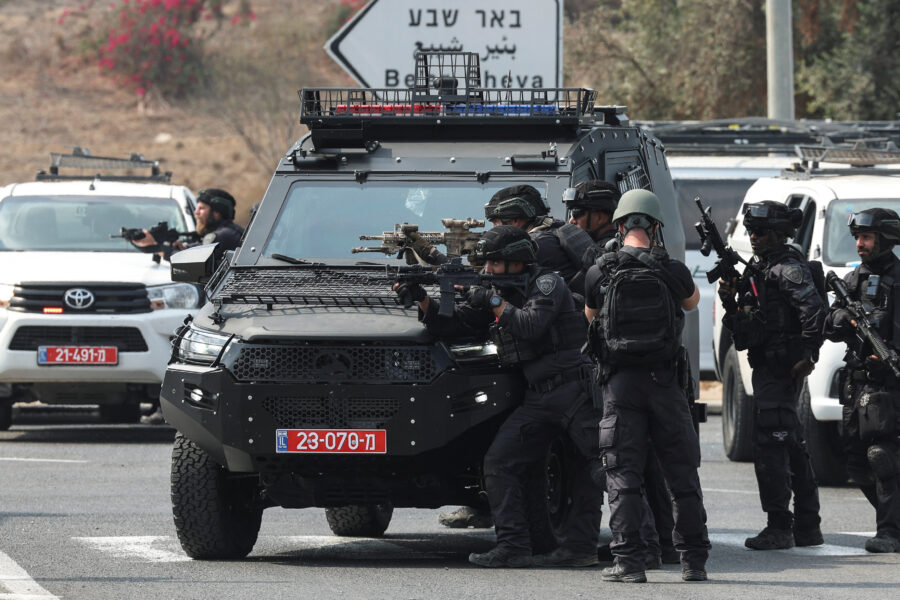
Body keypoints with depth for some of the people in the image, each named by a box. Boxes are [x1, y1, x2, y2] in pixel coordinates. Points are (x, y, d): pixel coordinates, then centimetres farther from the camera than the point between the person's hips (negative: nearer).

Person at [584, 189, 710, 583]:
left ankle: (629, 561, -7)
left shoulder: (601, 273, -2)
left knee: (623, 475, 0)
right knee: (682, 473, 9)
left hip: (620, 383, -1)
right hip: (664, 380, 1)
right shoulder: (672, 271, -2)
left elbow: (590, 317, 16)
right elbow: (692, 301, 21)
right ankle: (694, 560, 11)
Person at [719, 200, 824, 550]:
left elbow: (814, 308, -26)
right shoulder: (758, 266, 16)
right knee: (791, 445, 14)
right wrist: (730, 297, 1)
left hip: (782, 369, -10)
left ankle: (779, 528, -12)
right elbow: (750, 315, 21)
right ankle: (807, 527, 21)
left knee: (770, 443, -12)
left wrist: (808, 355, -26)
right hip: (767, 367, 10)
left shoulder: (788, 267, -14)